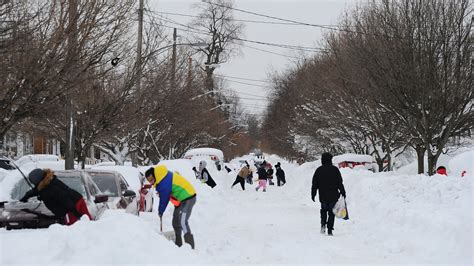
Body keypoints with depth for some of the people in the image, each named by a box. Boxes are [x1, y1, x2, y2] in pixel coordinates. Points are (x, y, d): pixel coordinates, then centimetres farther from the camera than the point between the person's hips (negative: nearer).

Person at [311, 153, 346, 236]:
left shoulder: (319, 170, 0)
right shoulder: (335, 170, -4)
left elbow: (314, 184, 4)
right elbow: (340, 183, -1)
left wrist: (313, 194, 11)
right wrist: (343, 192, 9)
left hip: (323, 196, 1)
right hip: (333, 196, -1)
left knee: (324, 210, 20)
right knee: (331, 212, 6)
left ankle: (323, 224, -1)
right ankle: (330, 230, 1)